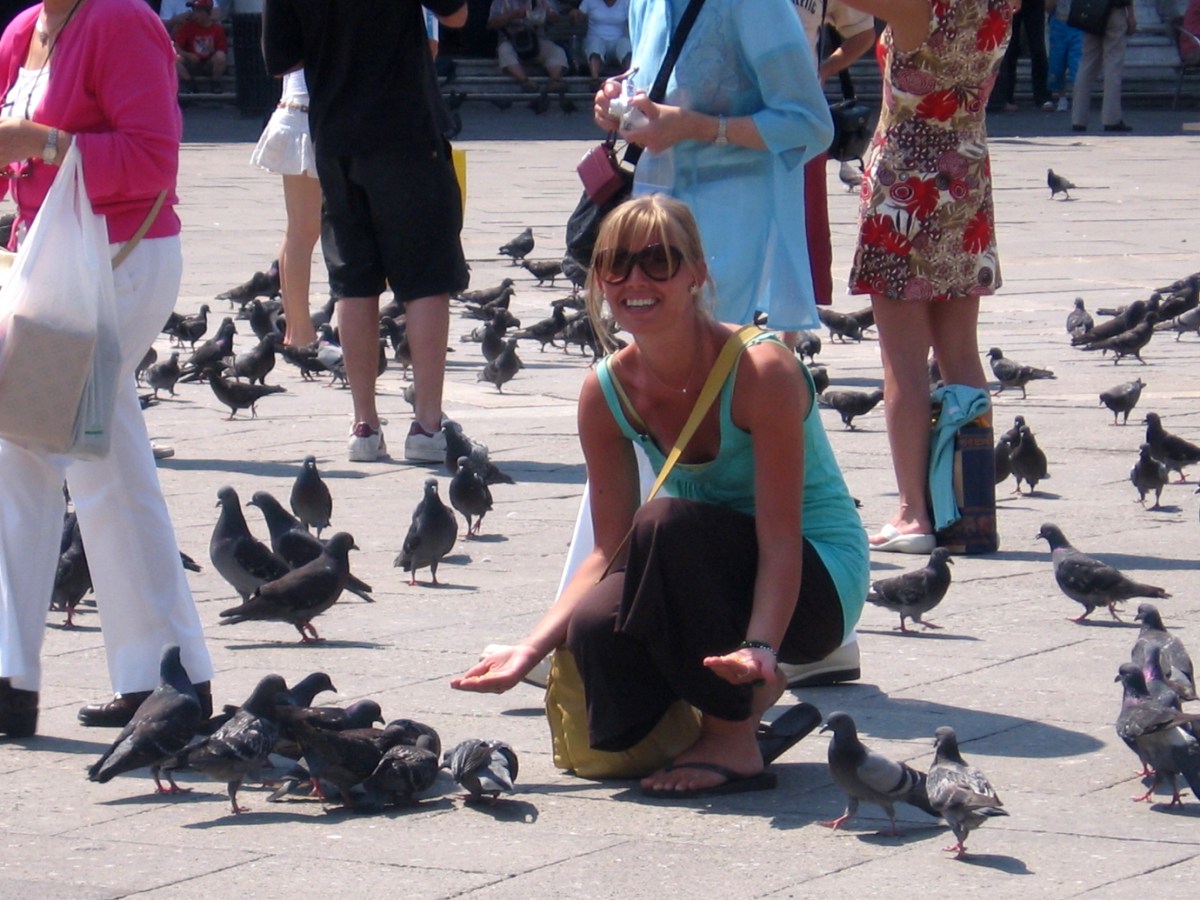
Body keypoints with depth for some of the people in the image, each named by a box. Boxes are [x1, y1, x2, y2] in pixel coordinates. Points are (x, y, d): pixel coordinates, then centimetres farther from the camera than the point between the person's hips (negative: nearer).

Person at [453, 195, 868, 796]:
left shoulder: (761, 371, -22)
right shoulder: (607, 392, -5)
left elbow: (780, 540, -26)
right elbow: (612, 550, -2)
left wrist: (760, 647, -42)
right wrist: (532, 647, -15)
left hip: (818, 586, -5)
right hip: (714, 582, 5)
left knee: (669, 523, -33)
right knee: (595, 630, -27)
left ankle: (732, 741, -18)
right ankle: (751, 692, 4)